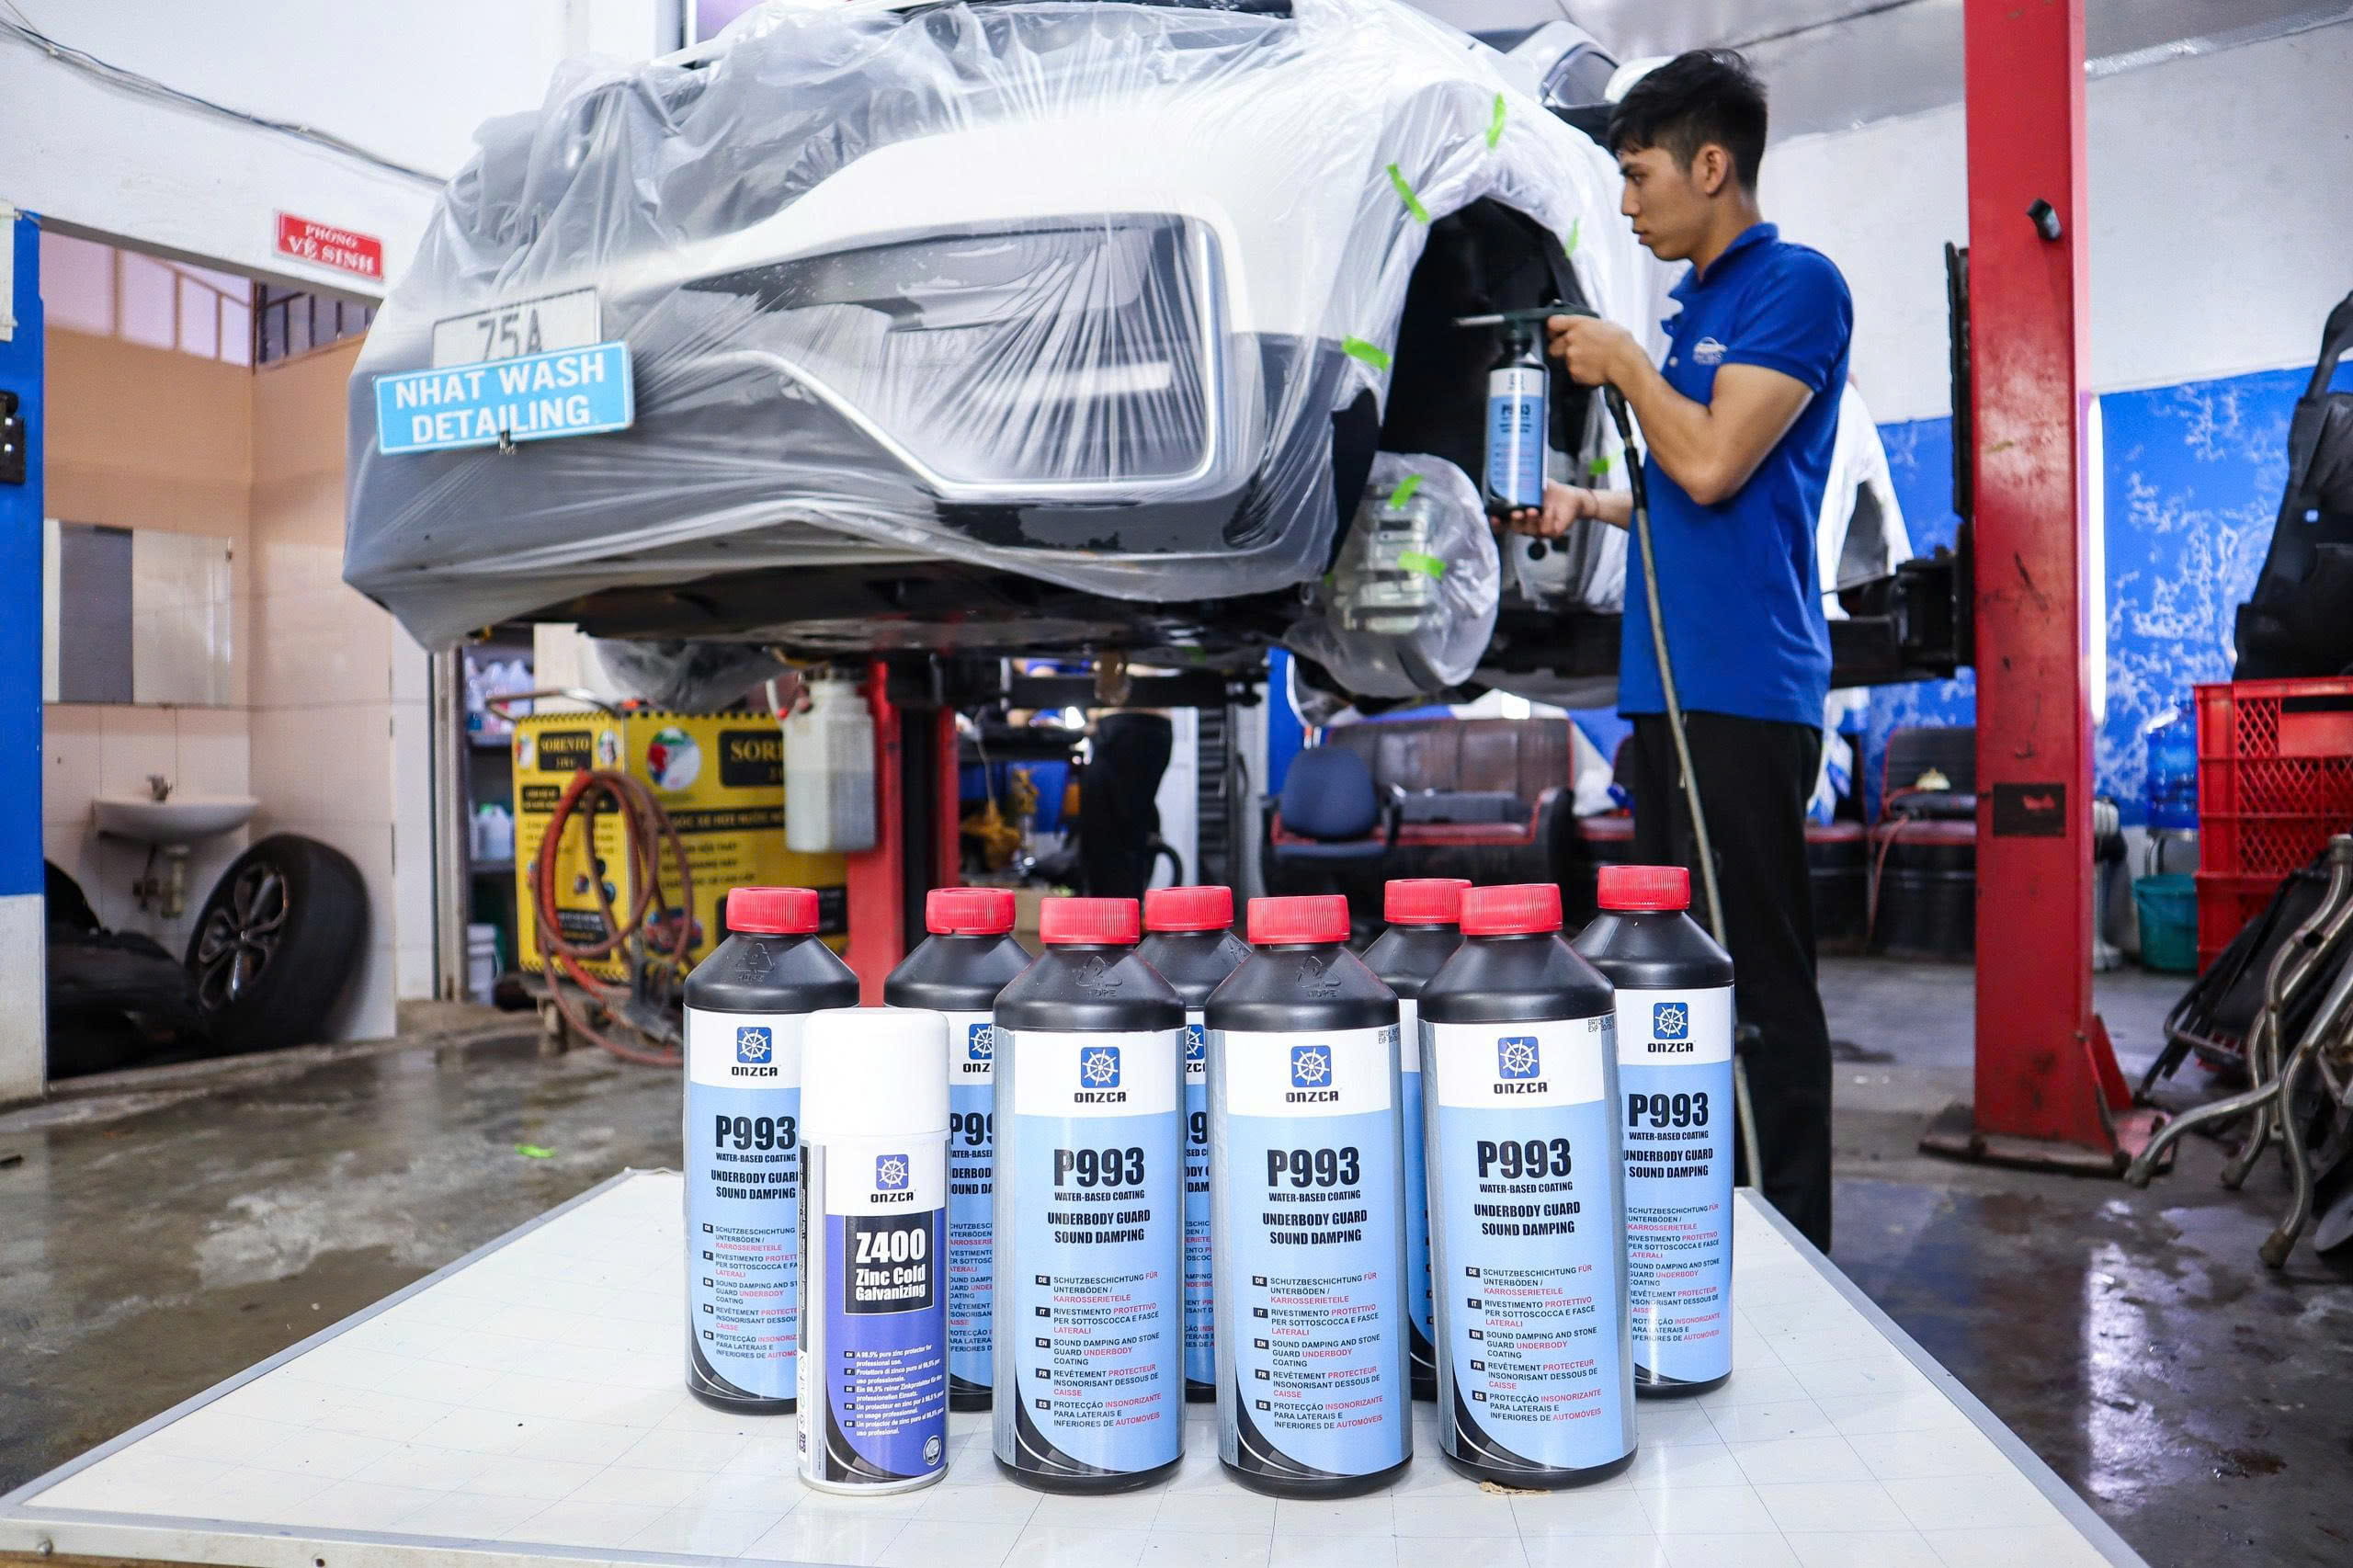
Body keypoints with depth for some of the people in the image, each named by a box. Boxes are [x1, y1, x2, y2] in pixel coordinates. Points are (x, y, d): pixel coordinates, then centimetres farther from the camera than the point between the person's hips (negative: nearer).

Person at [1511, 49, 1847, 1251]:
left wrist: (1623, 366, -2)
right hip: (1671, 685, 10)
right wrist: (1588, 506, 14)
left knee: (1760, 983, -6)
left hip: (1743, 689, -10)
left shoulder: (1795, 285, -5)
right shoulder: (1698, 306, 21)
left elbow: (1714, 465, -17)